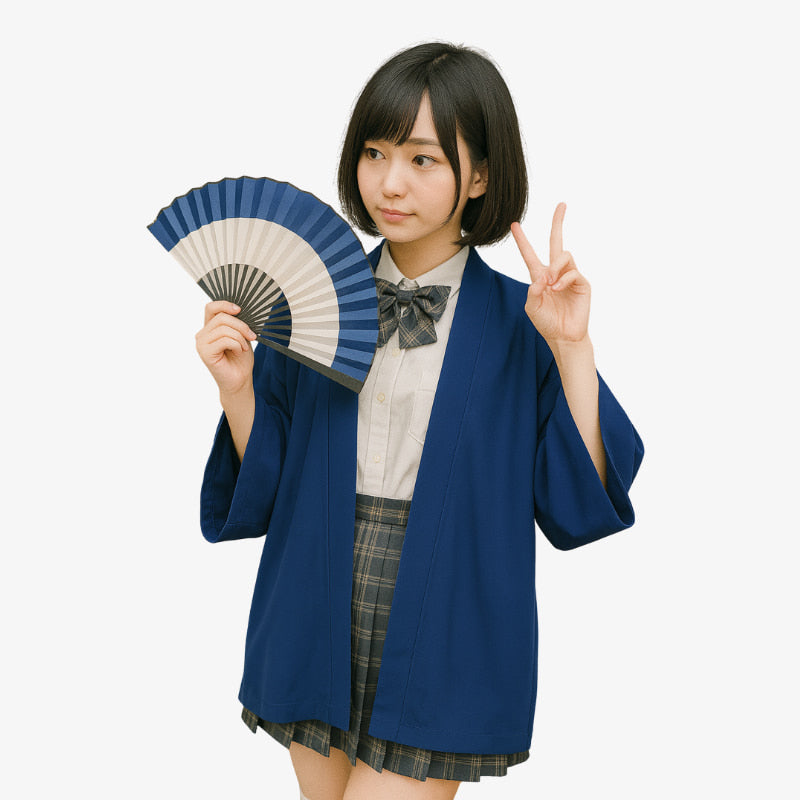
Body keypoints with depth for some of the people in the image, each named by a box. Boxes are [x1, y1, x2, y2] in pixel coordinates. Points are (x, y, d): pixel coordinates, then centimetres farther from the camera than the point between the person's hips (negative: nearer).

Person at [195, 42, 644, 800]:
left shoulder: (518, 322, -6)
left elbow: (580, 501, -11)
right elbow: (262, 488, 4)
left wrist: (571, 347, -18)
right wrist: (236, 388, -13)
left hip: (442, 648, -3)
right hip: (317, 633, 3)